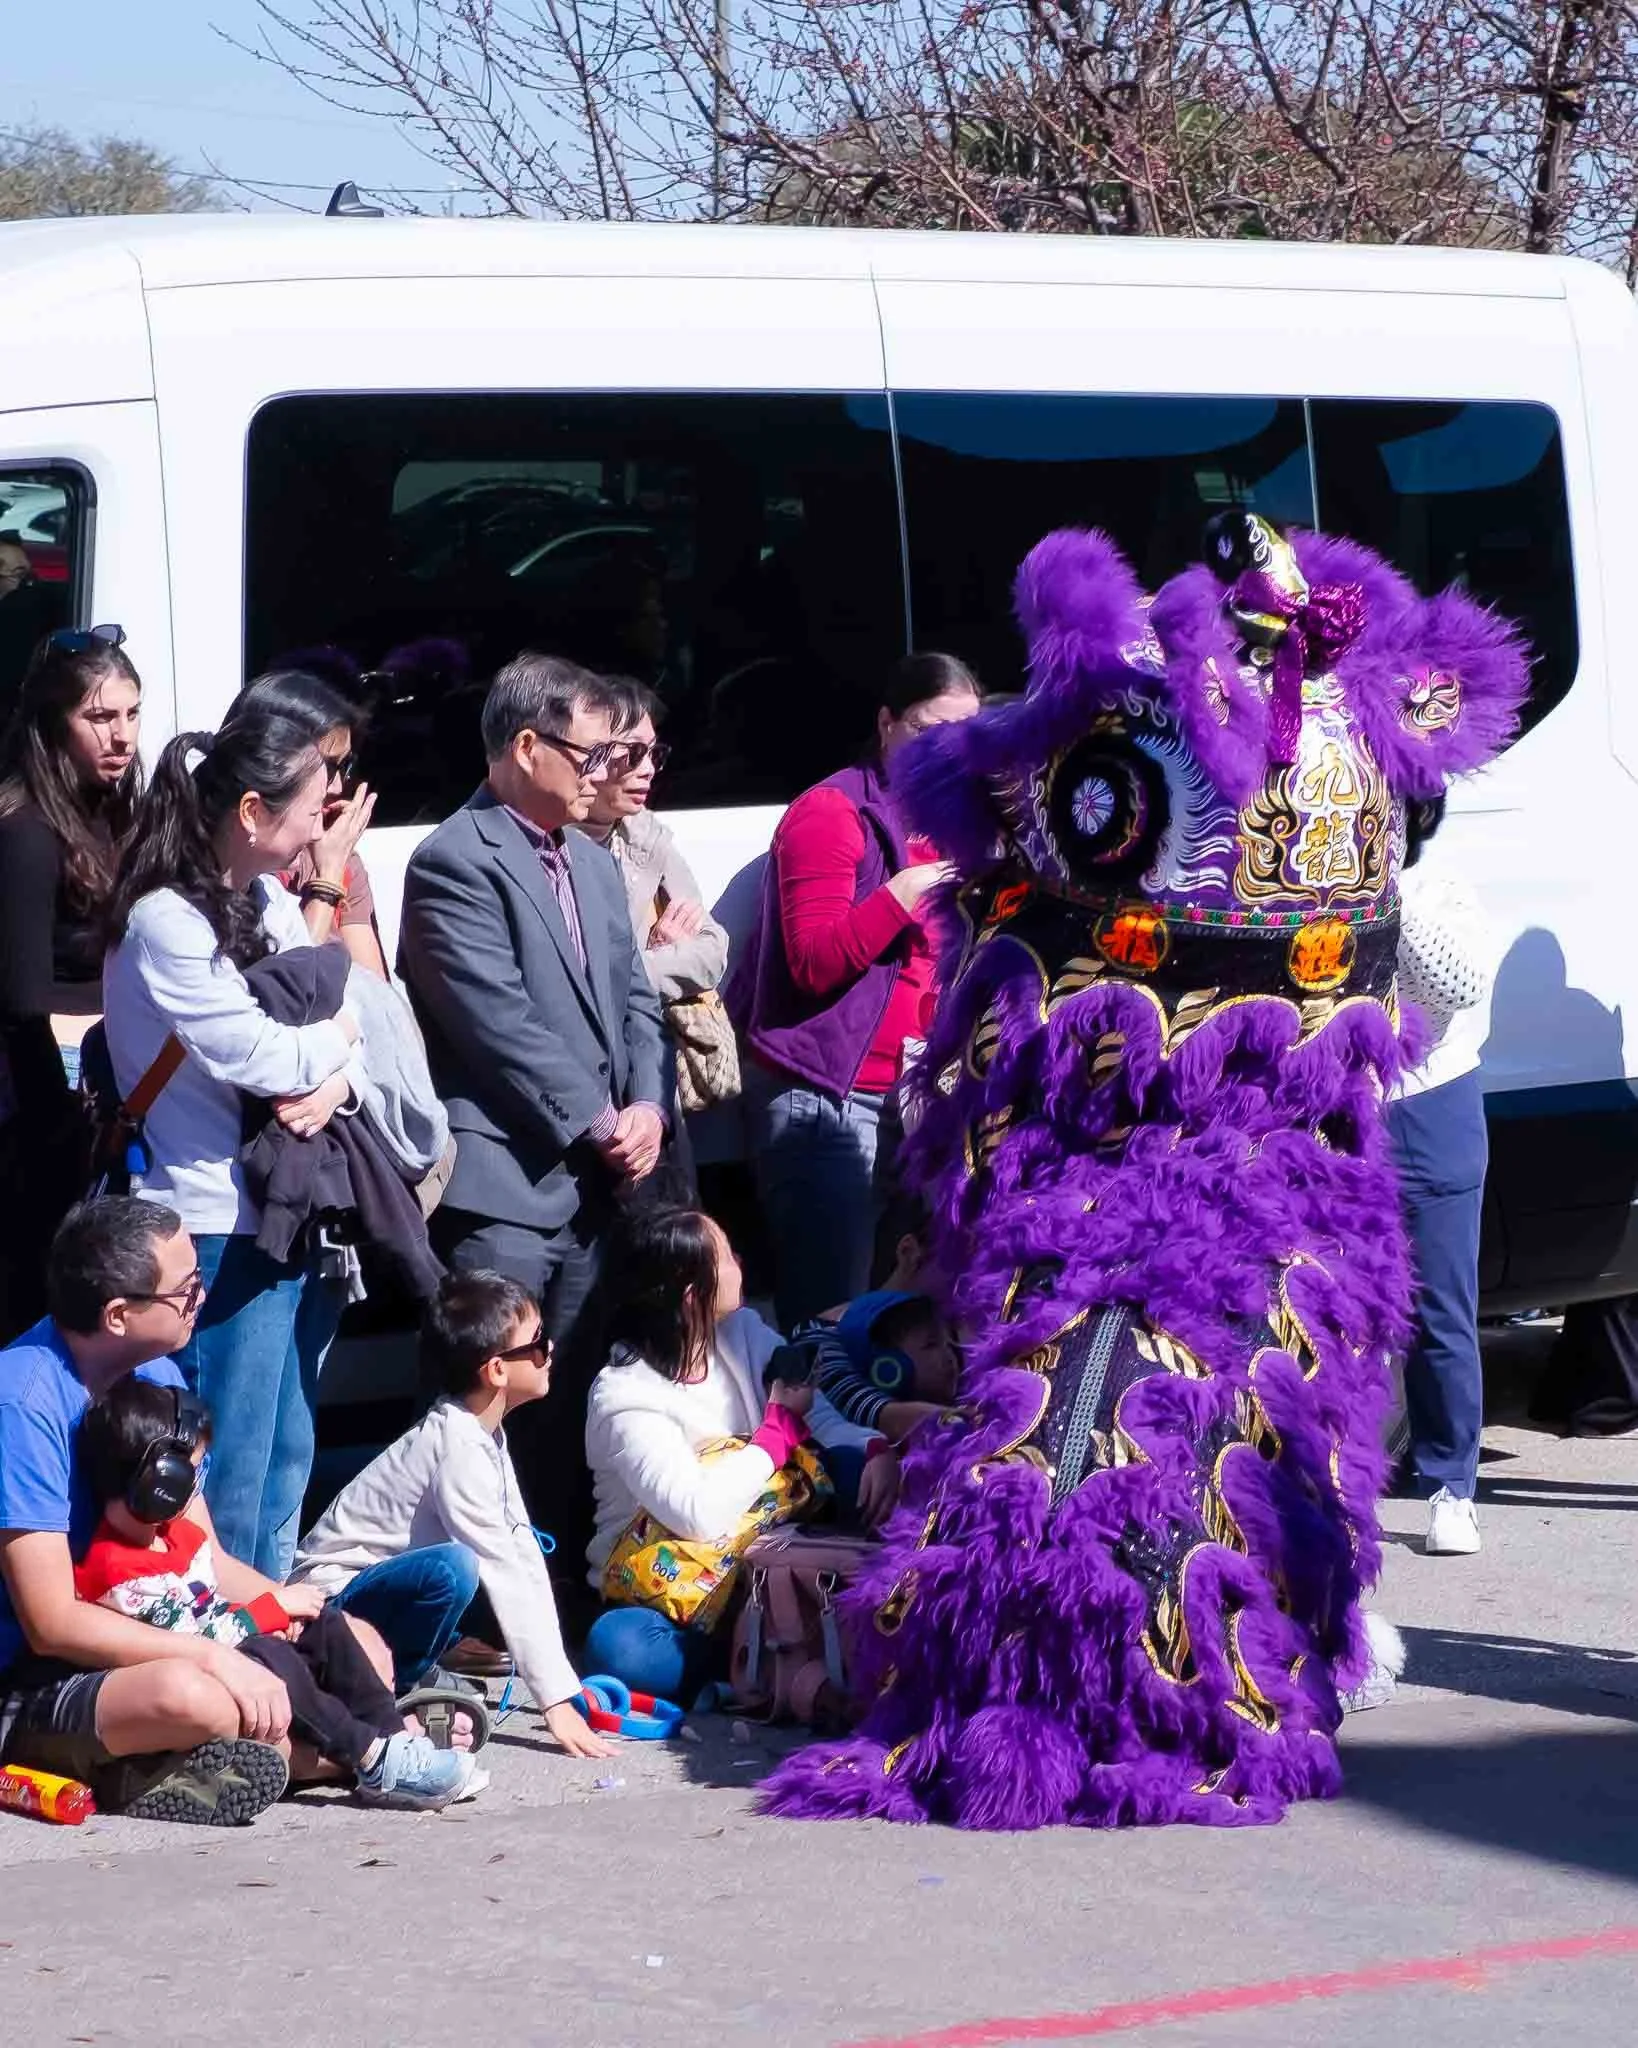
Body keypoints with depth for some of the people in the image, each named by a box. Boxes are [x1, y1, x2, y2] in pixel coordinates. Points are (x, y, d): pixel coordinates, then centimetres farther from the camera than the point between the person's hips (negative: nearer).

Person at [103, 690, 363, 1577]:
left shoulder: (271, 903, 12)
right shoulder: (166, 922, -15)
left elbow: (351, 1035, 10)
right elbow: (260, 1057, -19)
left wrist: (336, 1080, -12)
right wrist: (335, 1033, 0)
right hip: (221, 1235, -9)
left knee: (287, 1470, 15)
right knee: (228, 1484, -5)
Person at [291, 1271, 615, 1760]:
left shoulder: (487, 1435, 5)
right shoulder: (457, 1449, -23)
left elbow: (524, 1556, 2)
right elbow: (507, 1573, -25)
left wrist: (562, 1682, -3)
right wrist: (556, 1700, -25)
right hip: (336, 1595, -9)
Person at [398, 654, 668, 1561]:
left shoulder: (595, 865, 20)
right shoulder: (456, 862, -8)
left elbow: (634, 1001, 18)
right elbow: (502, 1025, -14)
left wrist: (646, 1107, 0)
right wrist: (598, 1124, -10)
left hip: (592, 1181, 8)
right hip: (503, 1183, -8)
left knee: (572, 1404, 9)